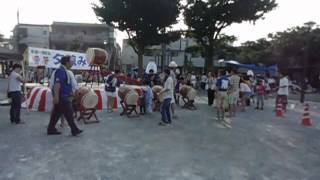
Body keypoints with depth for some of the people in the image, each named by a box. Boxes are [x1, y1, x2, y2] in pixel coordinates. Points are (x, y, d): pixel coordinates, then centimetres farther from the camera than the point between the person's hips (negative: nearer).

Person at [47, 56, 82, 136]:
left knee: (57, 113, 13)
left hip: (64, 97, 10)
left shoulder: (64, 71, 16)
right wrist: (56, 96, -28)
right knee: (69, 113, -5)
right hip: (62, 97, -10)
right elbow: (57, 84, -23)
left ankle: (51, 129, 21)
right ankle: (74, 130, 2)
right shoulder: (61, 71, -15)